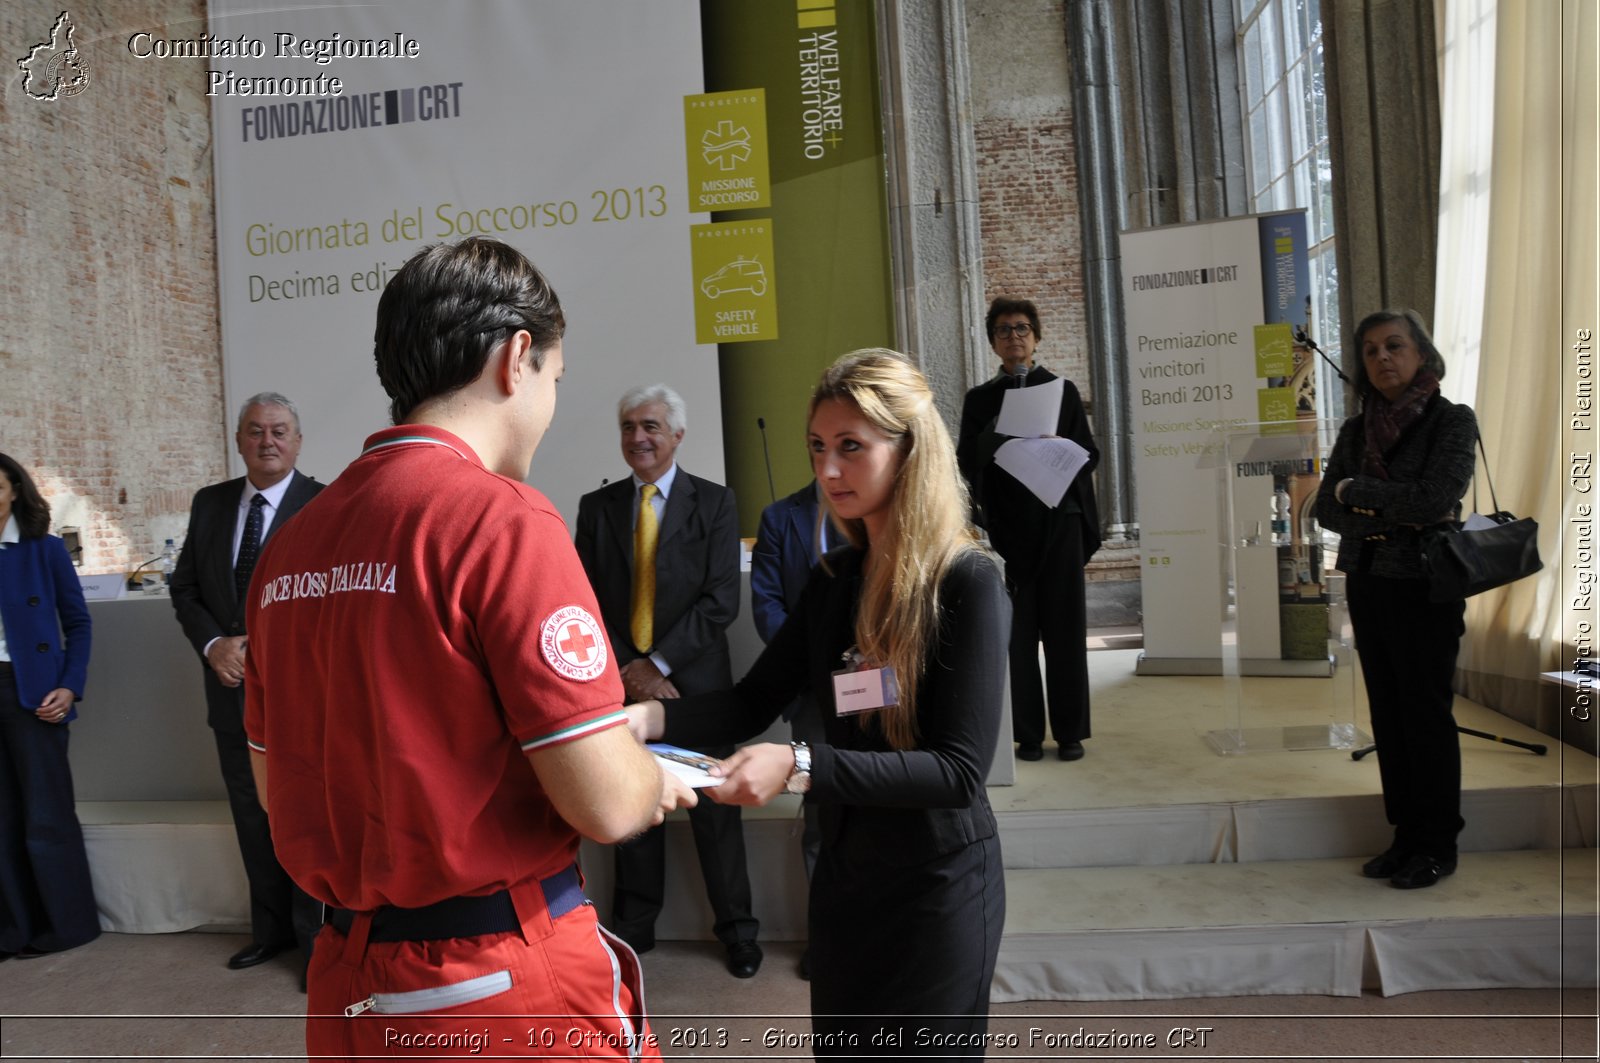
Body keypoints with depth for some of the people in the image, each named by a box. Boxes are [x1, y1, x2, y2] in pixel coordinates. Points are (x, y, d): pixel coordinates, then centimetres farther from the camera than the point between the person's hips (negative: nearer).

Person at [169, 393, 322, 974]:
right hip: (232, 688, 5)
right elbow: (185, 587, 10)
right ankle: (271, 930, 33)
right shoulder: (210, 503, 8)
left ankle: (316, 941, 18)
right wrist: (213, 644, -7)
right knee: (252, 817, 16)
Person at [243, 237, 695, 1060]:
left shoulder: (289, 545, 1)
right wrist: (656, 781, 0)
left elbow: (274, 785, 12)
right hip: (509, 993, -6)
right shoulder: (503, 517, -20)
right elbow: (605, 804, -21)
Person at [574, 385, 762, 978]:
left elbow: (720, 600, -9)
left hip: (695, 681, -2)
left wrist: (658, 663, -13)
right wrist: (627, 671, -8)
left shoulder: (714, 504, -1)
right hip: (622, 682, 2)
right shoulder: (596, 507, 7)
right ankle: (633, 925, 28)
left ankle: (737, 929, 23)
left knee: (714, 809, 7)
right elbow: (586, 601, 3)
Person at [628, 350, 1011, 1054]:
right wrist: (650, 718, -17)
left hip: (936, 884, -6)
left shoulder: (968, 582, -18)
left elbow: (960, 770, -23)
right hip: (843, 870, 6)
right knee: (839, 1043, 22)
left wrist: (799, 767, -33)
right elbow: (757, 699, 1)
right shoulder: (836, 578, 2)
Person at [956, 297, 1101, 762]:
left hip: (1060, 522, 0)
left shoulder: (1062, 391, 11)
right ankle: (1028, 734, 7)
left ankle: (1070, 733, 9)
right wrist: (997, 430, -14)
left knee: (1065, 628, 1)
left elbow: (1090, 455, 7)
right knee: (1017, 632, -1)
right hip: (1007, 527, 0)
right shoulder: (980, 400, 11)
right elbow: (967, 462, 2)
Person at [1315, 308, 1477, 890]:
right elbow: (1327, 508, 2)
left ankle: (1437, 844, 12)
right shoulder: (1356, 430, 10)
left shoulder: (1452, 420, -5)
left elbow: (1436, 499, -19)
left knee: (1426, 714, 0)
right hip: (1367, 585, 5)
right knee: (1388, 715, 9)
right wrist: (1394, 518, -13)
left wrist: (1356, 490, -9)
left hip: (1423, 586, -5)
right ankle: (1406, 834, 19)